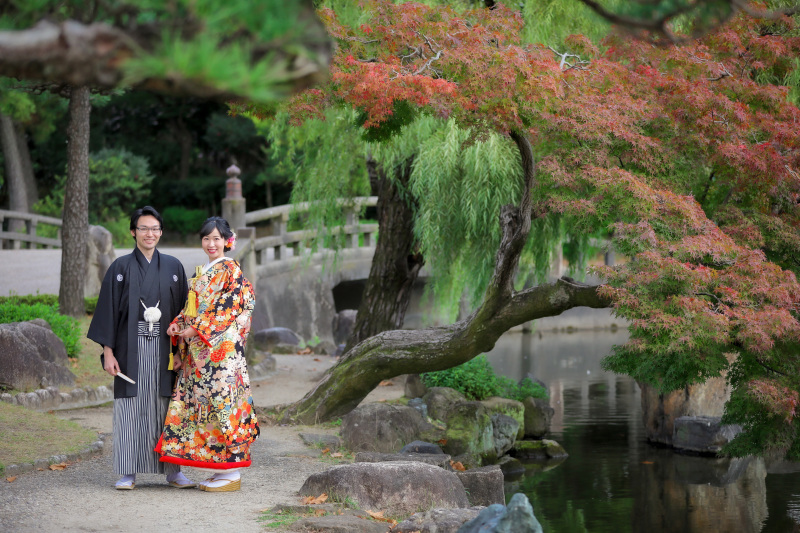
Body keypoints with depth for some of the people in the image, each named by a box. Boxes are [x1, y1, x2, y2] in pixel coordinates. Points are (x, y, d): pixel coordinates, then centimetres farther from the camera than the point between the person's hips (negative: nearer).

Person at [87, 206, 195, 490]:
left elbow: (183, 309, 9)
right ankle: (128, 472, 4)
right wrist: (108, 351, -6)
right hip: (131, 348, -1)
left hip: (165, 349, 1)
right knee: (131, 406, -1)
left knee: (167, 407, 2)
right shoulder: (121, 267, 4)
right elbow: (108, 309, 1)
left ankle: (173, 470, 9)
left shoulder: (173, 266, 9)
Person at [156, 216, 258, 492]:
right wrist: (178, 324, 2)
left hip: (222, 347, -9)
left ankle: (232, 474, -4)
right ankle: (221, 470, 12)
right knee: (201, 402, 6)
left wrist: (197, 330, -14)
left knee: (222, 401, -9)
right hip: (198, 350, 9)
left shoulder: (231, 270, -6)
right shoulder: (202, 273, 19)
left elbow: (231, 309, -14)